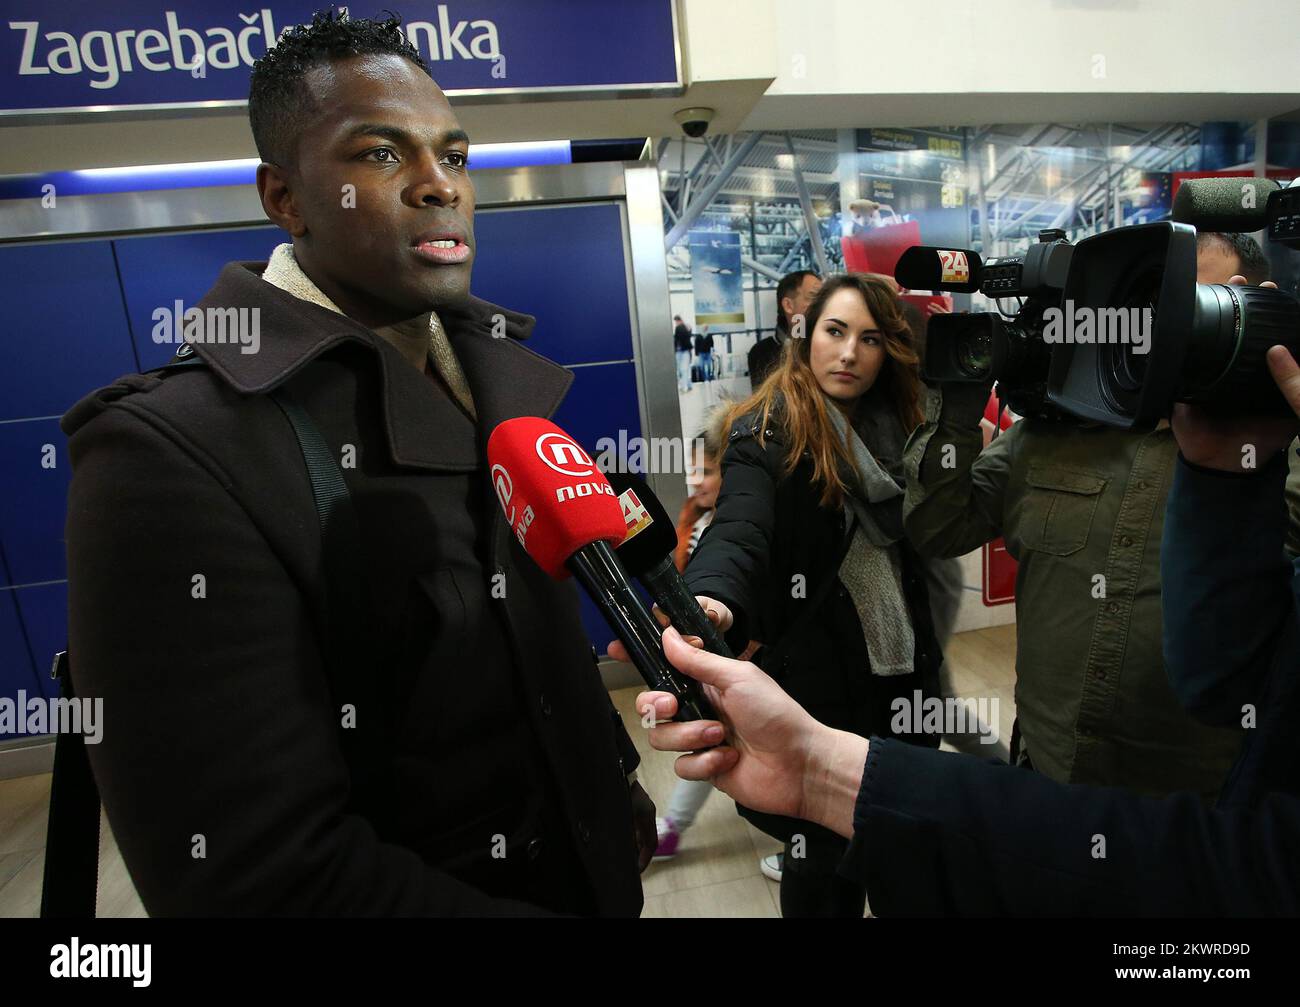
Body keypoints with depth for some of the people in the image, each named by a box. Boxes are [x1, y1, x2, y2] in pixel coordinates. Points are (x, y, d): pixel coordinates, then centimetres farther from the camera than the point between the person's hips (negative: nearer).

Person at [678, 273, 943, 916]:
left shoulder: (897, 430, 6)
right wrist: (713, 600, -51)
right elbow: (740, 530, -33)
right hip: (815, 677, -6)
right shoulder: (767, 432, -14)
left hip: (903, 671, 6)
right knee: (821, 852, 12)